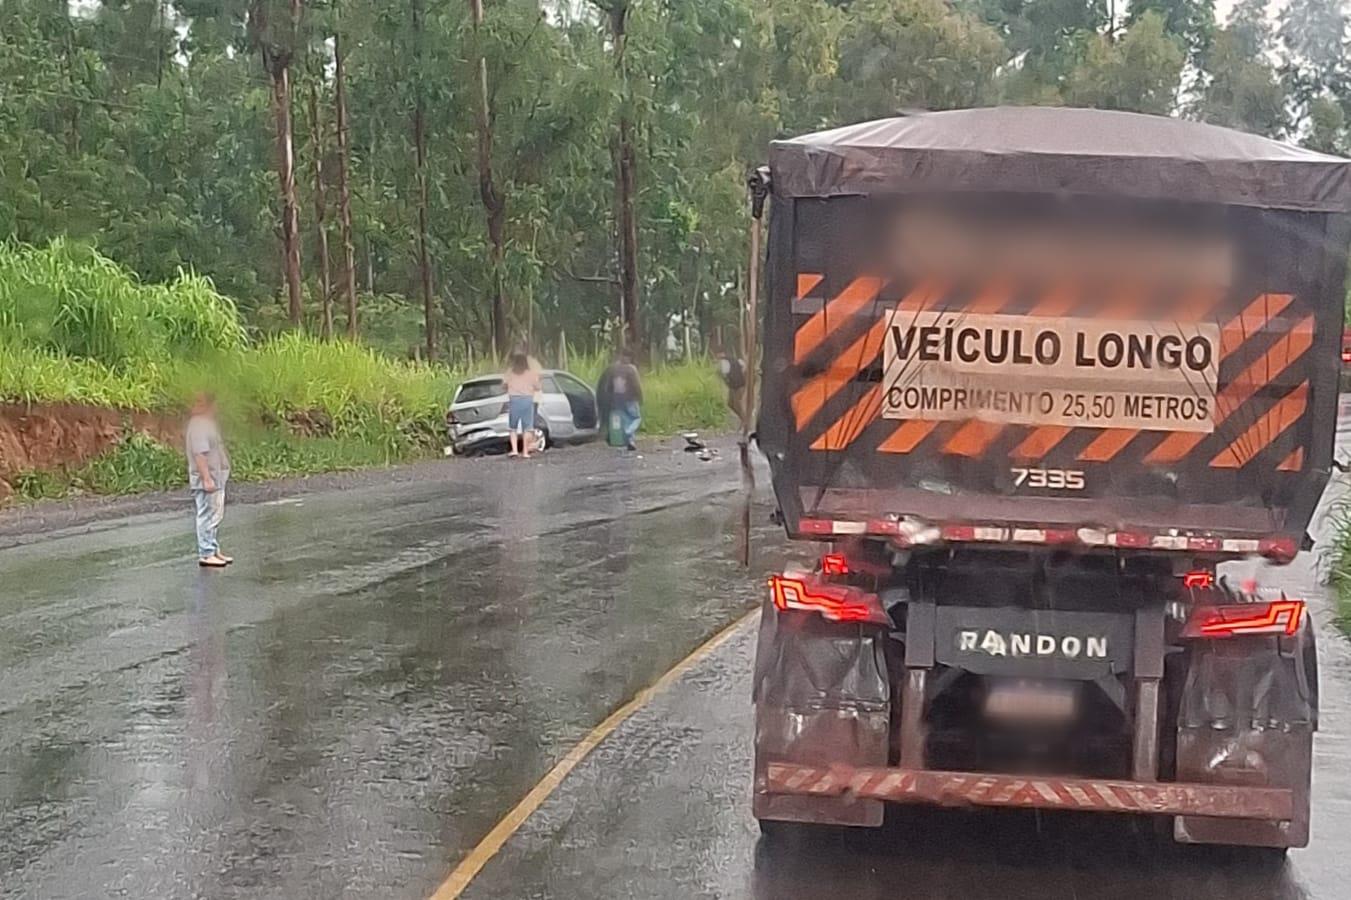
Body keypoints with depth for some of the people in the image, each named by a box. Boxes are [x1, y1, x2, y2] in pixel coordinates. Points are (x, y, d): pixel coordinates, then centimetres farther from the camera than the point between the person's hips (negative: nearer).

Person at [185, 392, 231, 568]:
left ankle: (213, 550, 23)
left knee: (215, 515, 16)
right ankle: (206, 554, -2)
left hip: (216, 477, 11)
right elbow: (199, 454, -24)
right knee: (207, 516, -6)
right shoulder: (198, 426, -18)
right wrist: (207, 479, -27)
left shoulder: (208, 423, 15)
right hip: (206, 479, -11)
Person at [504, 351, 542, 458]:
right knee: (527, 427, 4)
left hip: (514, 399, 0)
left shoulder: (510, 372, 3)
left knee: (512, 427, 10)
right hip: (528, 399, 0)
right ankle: (525, 452, 0)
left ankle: (514, 449, -3)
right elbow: (537, 387, 5)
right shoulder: (531, 372, 3)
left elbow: (505, 384, 2)